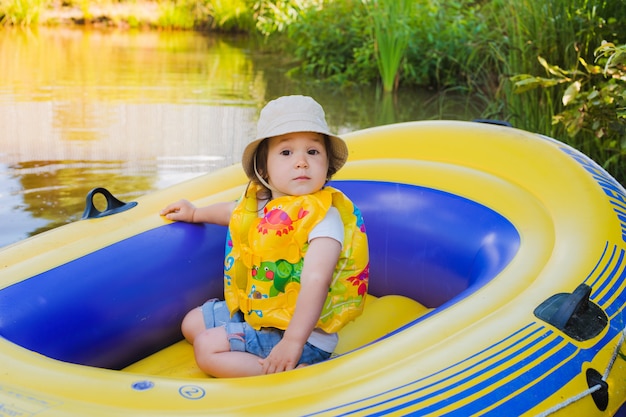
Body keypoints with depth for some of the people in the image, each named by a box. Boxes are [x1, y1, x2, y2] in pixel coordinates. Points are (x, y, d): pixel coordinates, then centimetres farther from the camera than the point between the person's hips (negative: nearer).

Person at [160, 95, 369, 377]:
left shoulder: (322, 215, -24)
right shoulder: (259, 200, 1)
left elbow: (316, 281, -35)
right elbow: (234, 210, 29)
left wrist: (292, 342, -40)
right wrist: (195, 213, 43)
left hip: (300, 333, -10)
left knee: (208, 348, -20)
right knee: (193, 323, 18)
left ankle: (298, 371, -22)